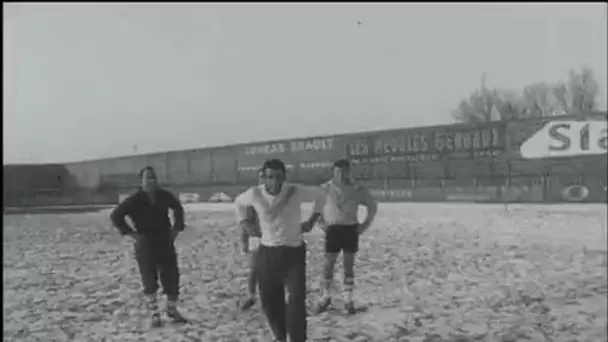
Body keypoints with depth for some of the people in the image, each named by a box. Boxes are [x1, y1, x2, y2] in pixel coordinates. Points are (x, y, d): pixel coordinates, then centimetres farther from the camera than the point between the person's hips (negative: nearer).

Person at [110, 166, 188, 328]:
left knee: (172, 277, 6)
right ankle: (154, 315, 14)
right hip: (145, 245, -3)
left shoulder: (164, 196, 1)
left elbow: (178, 208, 20)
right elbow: (115, 216, -8)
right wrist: (131, 233, -11)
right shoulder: (134, 200, -10)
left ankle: (172, 310, 25)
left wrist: (176, 228, 11)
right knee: (149, 281, 1)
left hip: (165, 243, 4)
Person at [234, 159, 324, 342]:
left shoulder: (296, 192, -14)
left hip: (294, 253, -2)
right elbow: (239, 202, 16)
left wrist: (312, 220, 5)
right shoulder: (255, 194, -9)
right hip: (267, 254, 3)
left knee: (297, 303, -12)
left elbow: (319, 194, 7)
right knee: (269, 302, 13)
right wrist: (244, 223, 8)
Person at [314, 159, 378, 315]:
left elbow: (373, 205, 9)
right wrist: (321, 222, 4)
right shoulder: (325, 189, -5)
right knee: (328, 265, 1)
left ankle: (348, 299, 16)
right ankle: (325, 297, 18)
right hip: (333, 230, 0)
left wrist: (366, 224, 3)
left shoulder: (358, 189, -4)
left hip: (350, 229, 0)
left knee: (349, 265, 6)